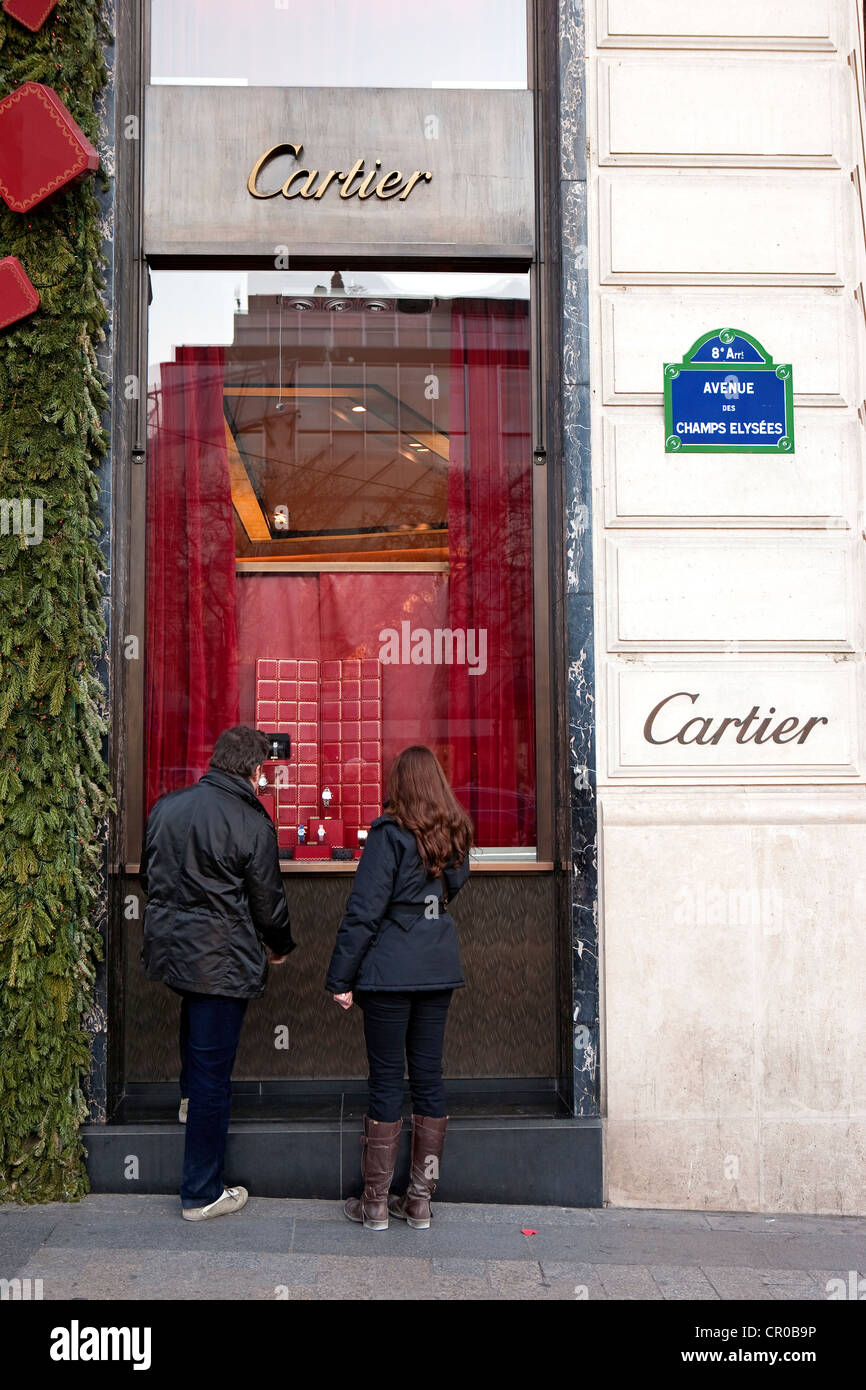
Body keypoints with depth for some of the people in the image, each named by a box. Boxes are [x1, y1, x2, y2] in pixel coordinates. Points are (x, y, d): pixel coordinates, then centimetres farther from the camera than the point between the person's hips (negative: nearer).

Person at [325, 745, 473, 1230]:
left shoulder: (390, 834, -10)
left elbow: (364, 910, -12)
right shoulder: (456, 835, 7)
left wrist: (341, 977, -8)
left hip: (390, 970, -5)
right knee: (429, 1077, 9)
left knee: (386, 1080, 2)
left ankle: (375, 1204, 11)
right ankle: (421, 1200, 17)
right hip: (439, 969, 5)